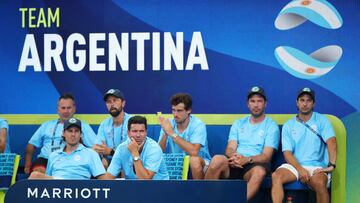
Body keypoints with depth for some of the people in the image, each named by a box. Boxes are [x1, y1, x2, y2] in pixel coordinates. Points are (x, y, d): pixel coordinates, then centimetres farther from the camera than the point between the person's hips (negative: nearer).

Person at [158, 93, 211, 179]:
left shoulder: (198, 125, -17)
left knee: (194, 160, -35)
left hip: (200, 163, -4)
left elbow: (193, 152, -32)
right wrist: (165, 134, -26)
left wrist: (172, 133, -30)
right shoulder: (169, 124, -4)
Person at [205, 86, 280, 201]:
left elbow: (266, 156, -3)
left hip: (254, 165, -2)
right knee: (217, 160, -31)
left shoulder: (271, 126, 8)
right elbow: (230, 149, 9)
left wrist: (247, 159, -22)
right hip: (234, 165, 3)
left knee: (260, 171, -39)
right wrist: (234, 157, -17)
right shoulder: (238, 124, 20)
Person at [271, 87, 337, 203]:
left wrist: (332, 165, -23)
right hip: (294, 165, 2)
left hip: (316, 167, -2)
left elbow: (331, 141, -8)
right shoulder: (288, 126, 12)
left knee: (319, 182, -36)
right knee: (276, 176, -29)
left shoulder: (321, 121, 7)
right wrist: (300, 169, -15)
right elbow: (287, 153, 3)